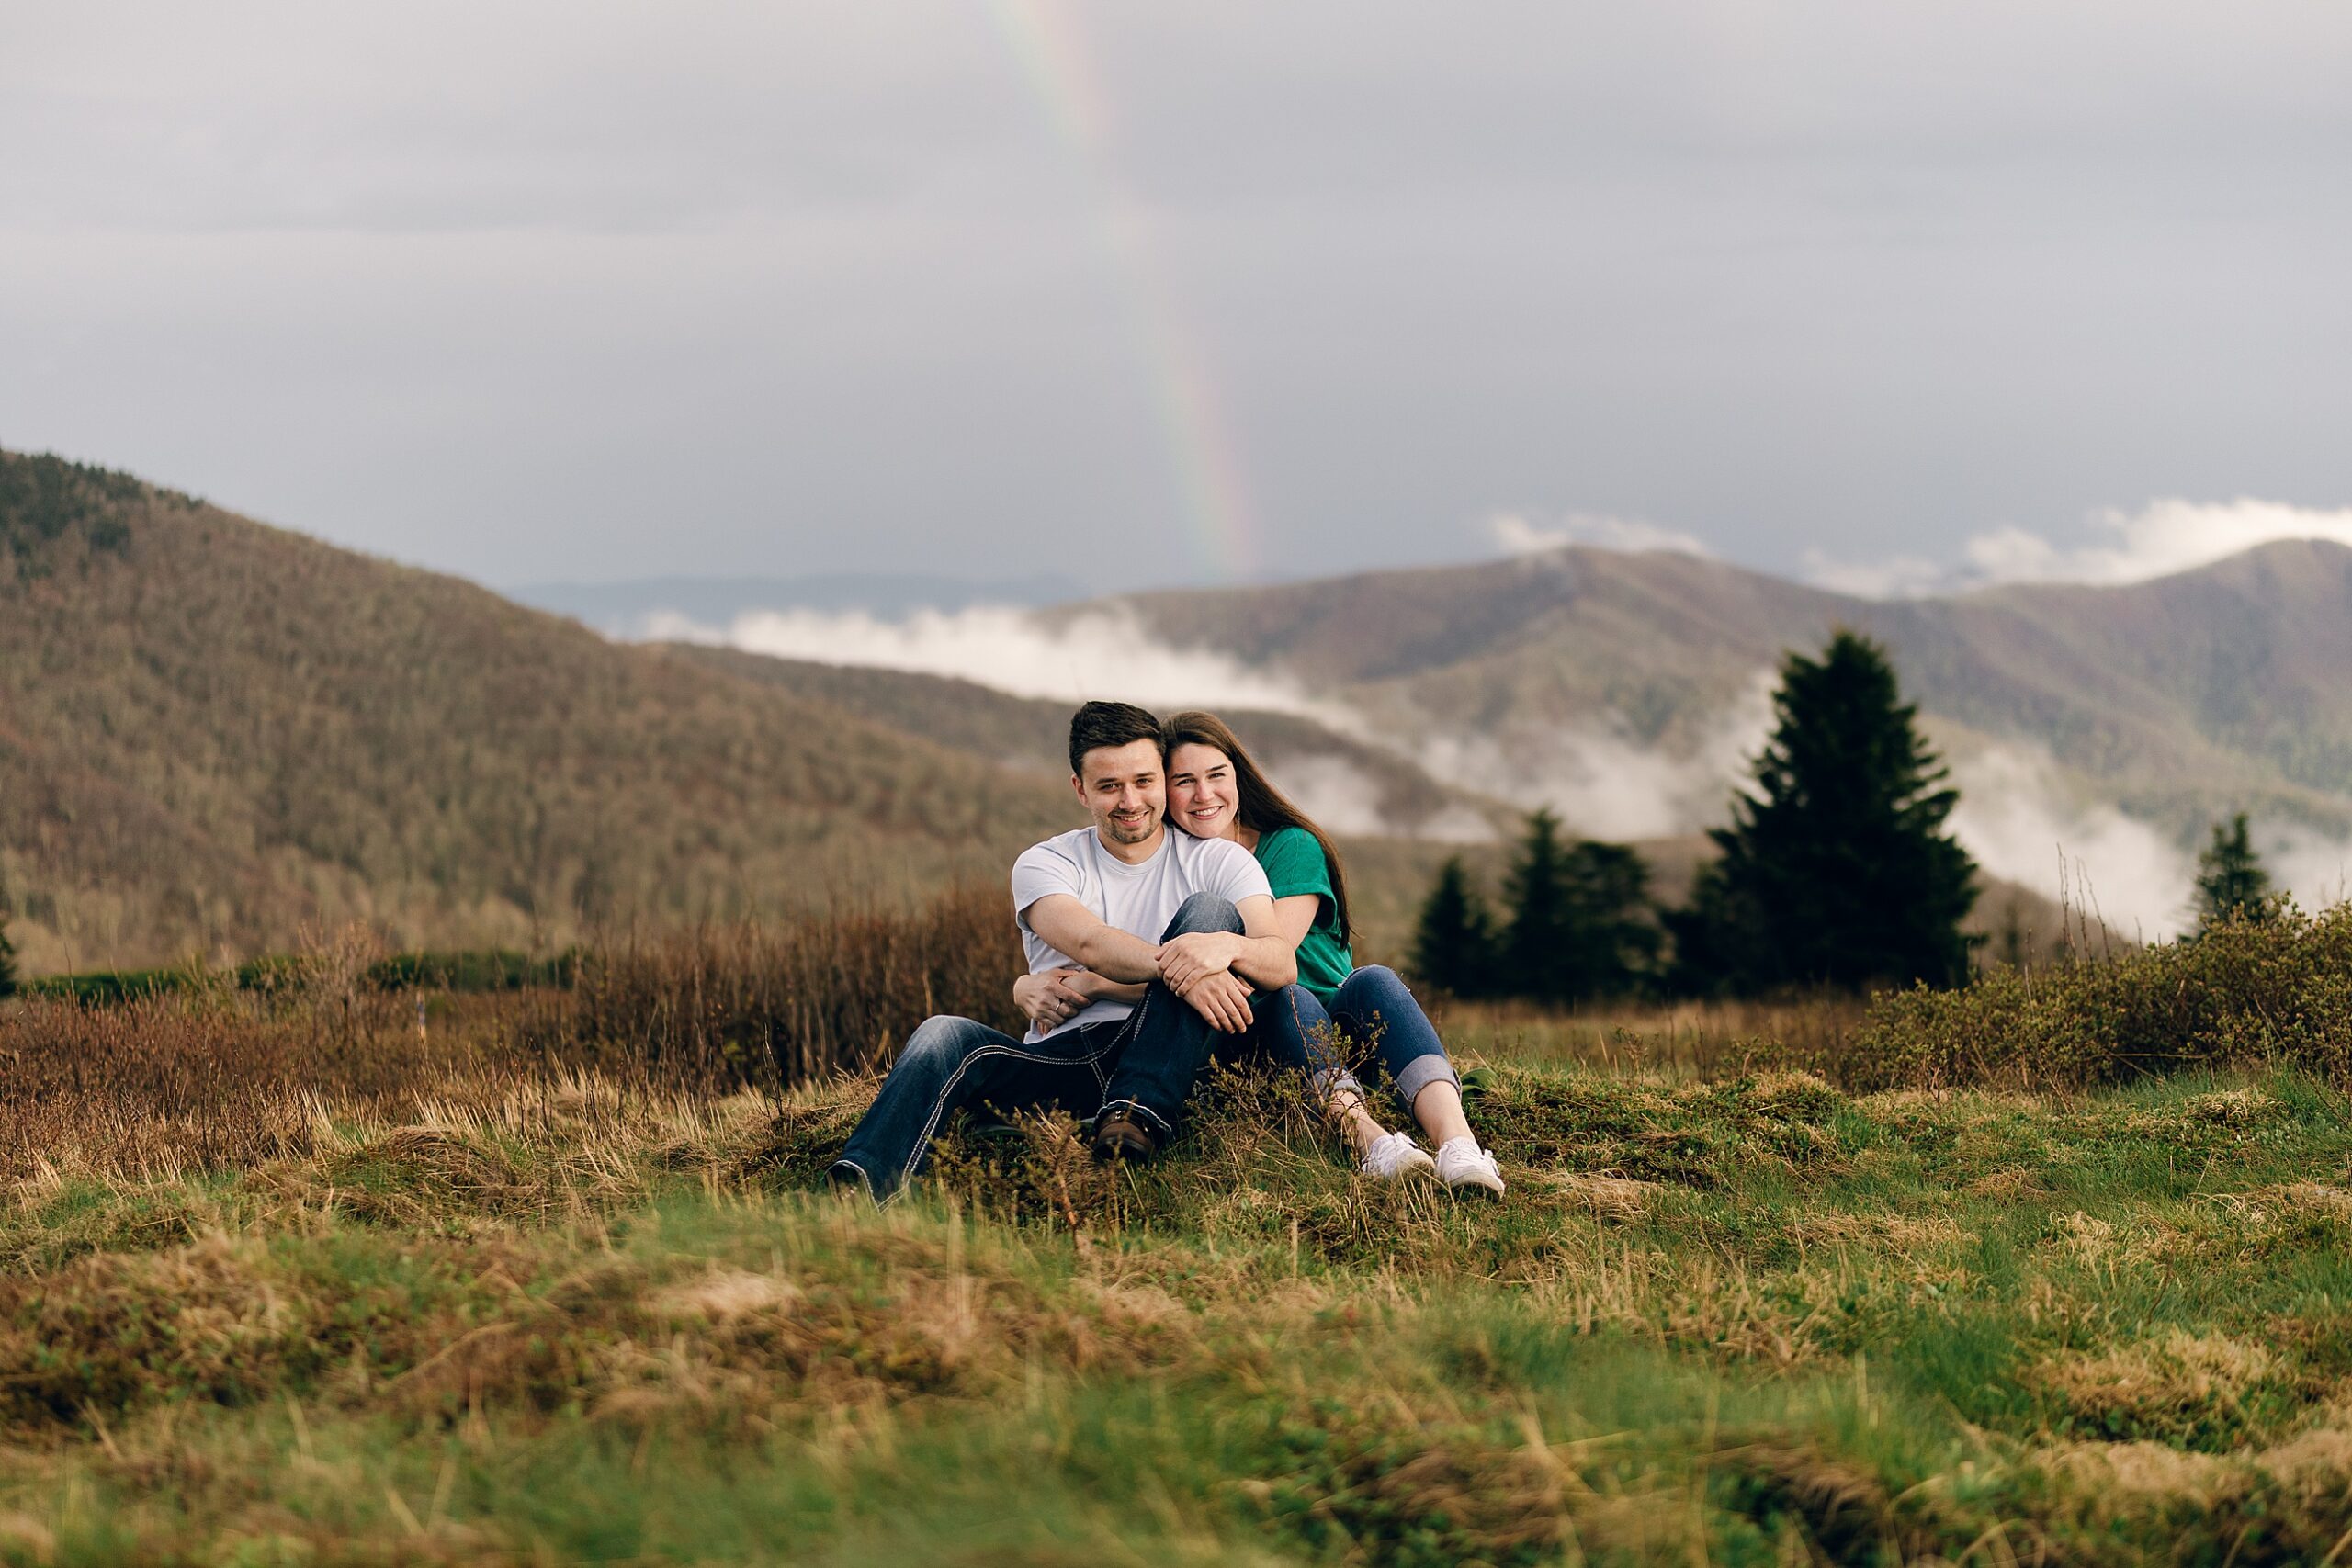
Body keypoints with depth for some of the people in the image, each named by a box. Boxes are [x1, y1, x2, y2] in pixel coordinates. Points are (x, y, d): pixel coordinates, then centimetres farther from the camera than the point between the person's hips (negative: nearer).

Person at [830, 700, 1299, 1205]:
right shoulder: (1045, 864, 9)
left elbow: (1283, 964, -5)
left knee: (1210, 910, -18)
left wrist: (1225, 946, -31)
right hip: (1059, 1059, 0)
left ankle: (1137, 1114, -33)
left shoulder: (1217, 860, 9)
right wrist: (1184, 970, -33)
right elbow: (1089, 944, -13)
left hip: (1159, 1061, 0)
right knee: (945, 1036, -27)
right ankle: (859, 1191, -52)